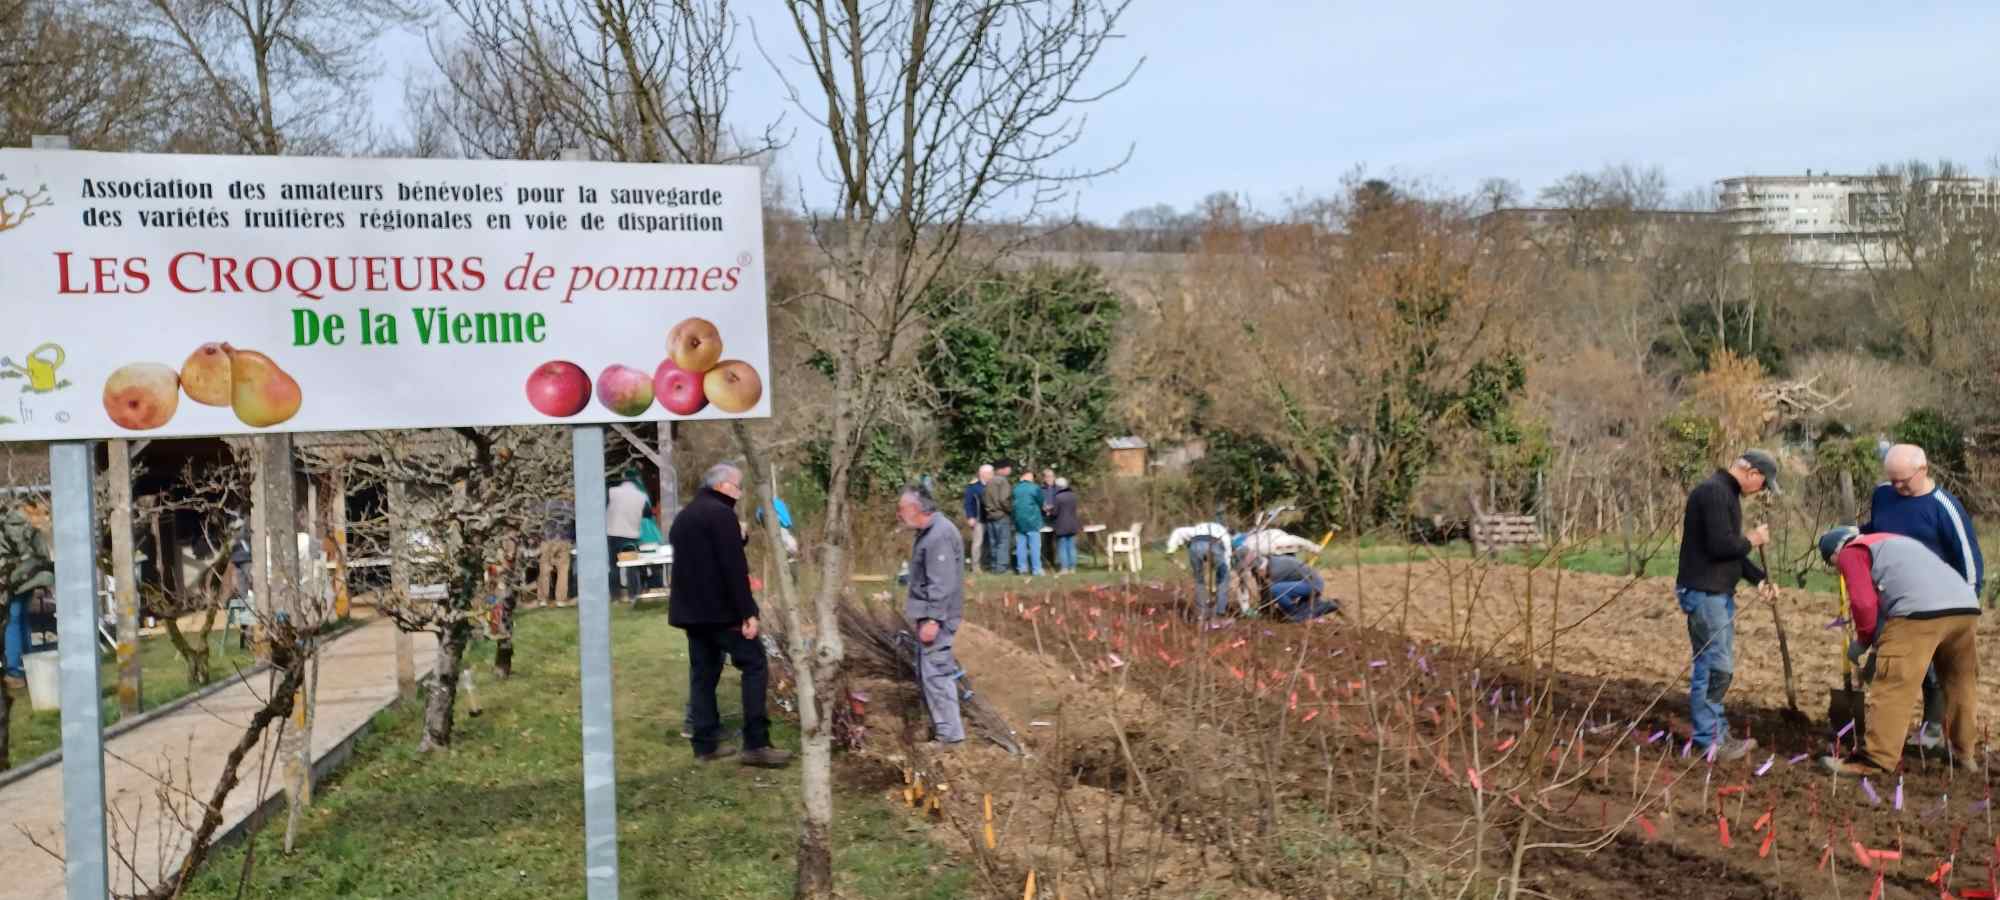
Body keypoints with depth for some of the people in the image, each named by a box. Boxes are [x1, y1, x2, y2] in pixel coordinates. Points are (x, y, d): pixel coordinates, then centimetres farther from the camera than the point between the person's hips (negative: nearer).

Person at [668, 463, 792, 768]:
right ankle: (755, 744, -8)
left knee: (703, 673, 12)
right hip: (721, 609, -9)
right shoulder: (721, 514, -12)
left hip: (690, 609, 9)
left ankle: (705, 744, 12)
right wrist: (747, 611, -19)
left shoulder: (683, 517, 17)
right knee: (754, 666, -3)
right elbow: (734, 568, -20)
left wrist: (739, 538, 19)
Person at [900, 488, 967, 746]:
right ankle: (942, 724, 28)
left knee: (935, 671, -6)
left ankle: (950, 732, 0)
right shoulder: (928, 532, 10)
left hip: (936, 616, -11)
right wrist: (914, 606, 25)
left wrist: (932, 619, -26)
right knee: (929, 669, 18)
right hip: (928, 613, 11)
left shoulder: (939, 536, -23)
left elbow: (942, 584, -26)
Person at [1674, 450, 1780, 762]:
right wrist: (1752, 540, -7)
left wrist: (1759, 579, 9)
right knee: (1715, 667, -7)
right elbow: (1720, 545, -26)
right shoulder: (1714, 492, -17)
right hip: (1704, 593, -11)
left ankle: (1717, 733, 23)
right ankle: (1709, 741, 0)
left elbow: (1731, 548, 20)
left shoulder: (1727, 494, 17)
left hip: (1719, 593, 11)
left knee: (1719, 665, 15)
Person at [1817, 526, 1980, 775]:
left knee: (1892, 687, -6)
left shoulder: (1852, 552, 13)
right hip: (1966, 605, 9)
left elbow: (1864, 603, -1)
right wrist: (1881, 652, 39)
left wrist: (1863, 640, 17)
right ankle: (1964, 753, 33)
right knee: (1960, 682, 22)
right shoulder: (1892, 543, 39)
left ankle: (1874, 761, -6)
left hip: (1921, 610, -9)